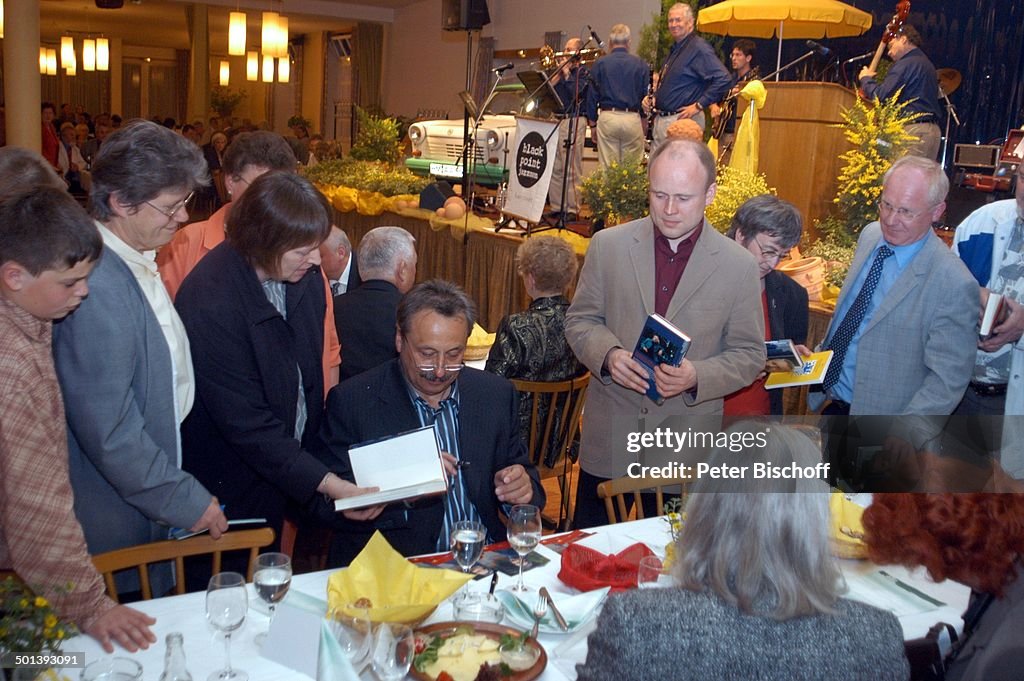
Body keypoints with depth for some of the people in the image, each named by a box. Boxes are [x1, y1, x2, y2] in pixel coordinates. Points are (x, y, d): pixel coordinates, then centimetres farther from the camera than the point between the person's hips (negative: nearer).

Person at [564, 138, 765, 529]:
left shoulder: (740, 266, -6)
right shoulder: (608, 245, -3)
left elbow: (749, 355, -1)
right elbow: (579, 320, 4)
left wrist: (697, 377, -20)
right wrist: (608, 354, -17)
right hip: (607, 442, 1)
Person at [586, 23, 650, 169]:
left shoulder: (600, 63, 3)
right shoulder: (640, 64, 4)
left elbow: (592, 95, 4)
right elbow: (646, 95, 7)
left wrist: (592, 123, 12)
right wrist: (644, 122, 17)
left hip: (607, 118, 0)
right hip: (632, 118, 0)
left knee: (607, 168, 2)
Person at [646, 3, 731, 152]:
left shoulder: (699, 47, -11)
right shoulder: (675, 49, 19)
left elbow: (723, 79, -21)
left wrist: (699, 106, -20)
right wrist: (653, 98, 13)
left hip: (682, 120, -10)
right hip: (661, 120, 10)